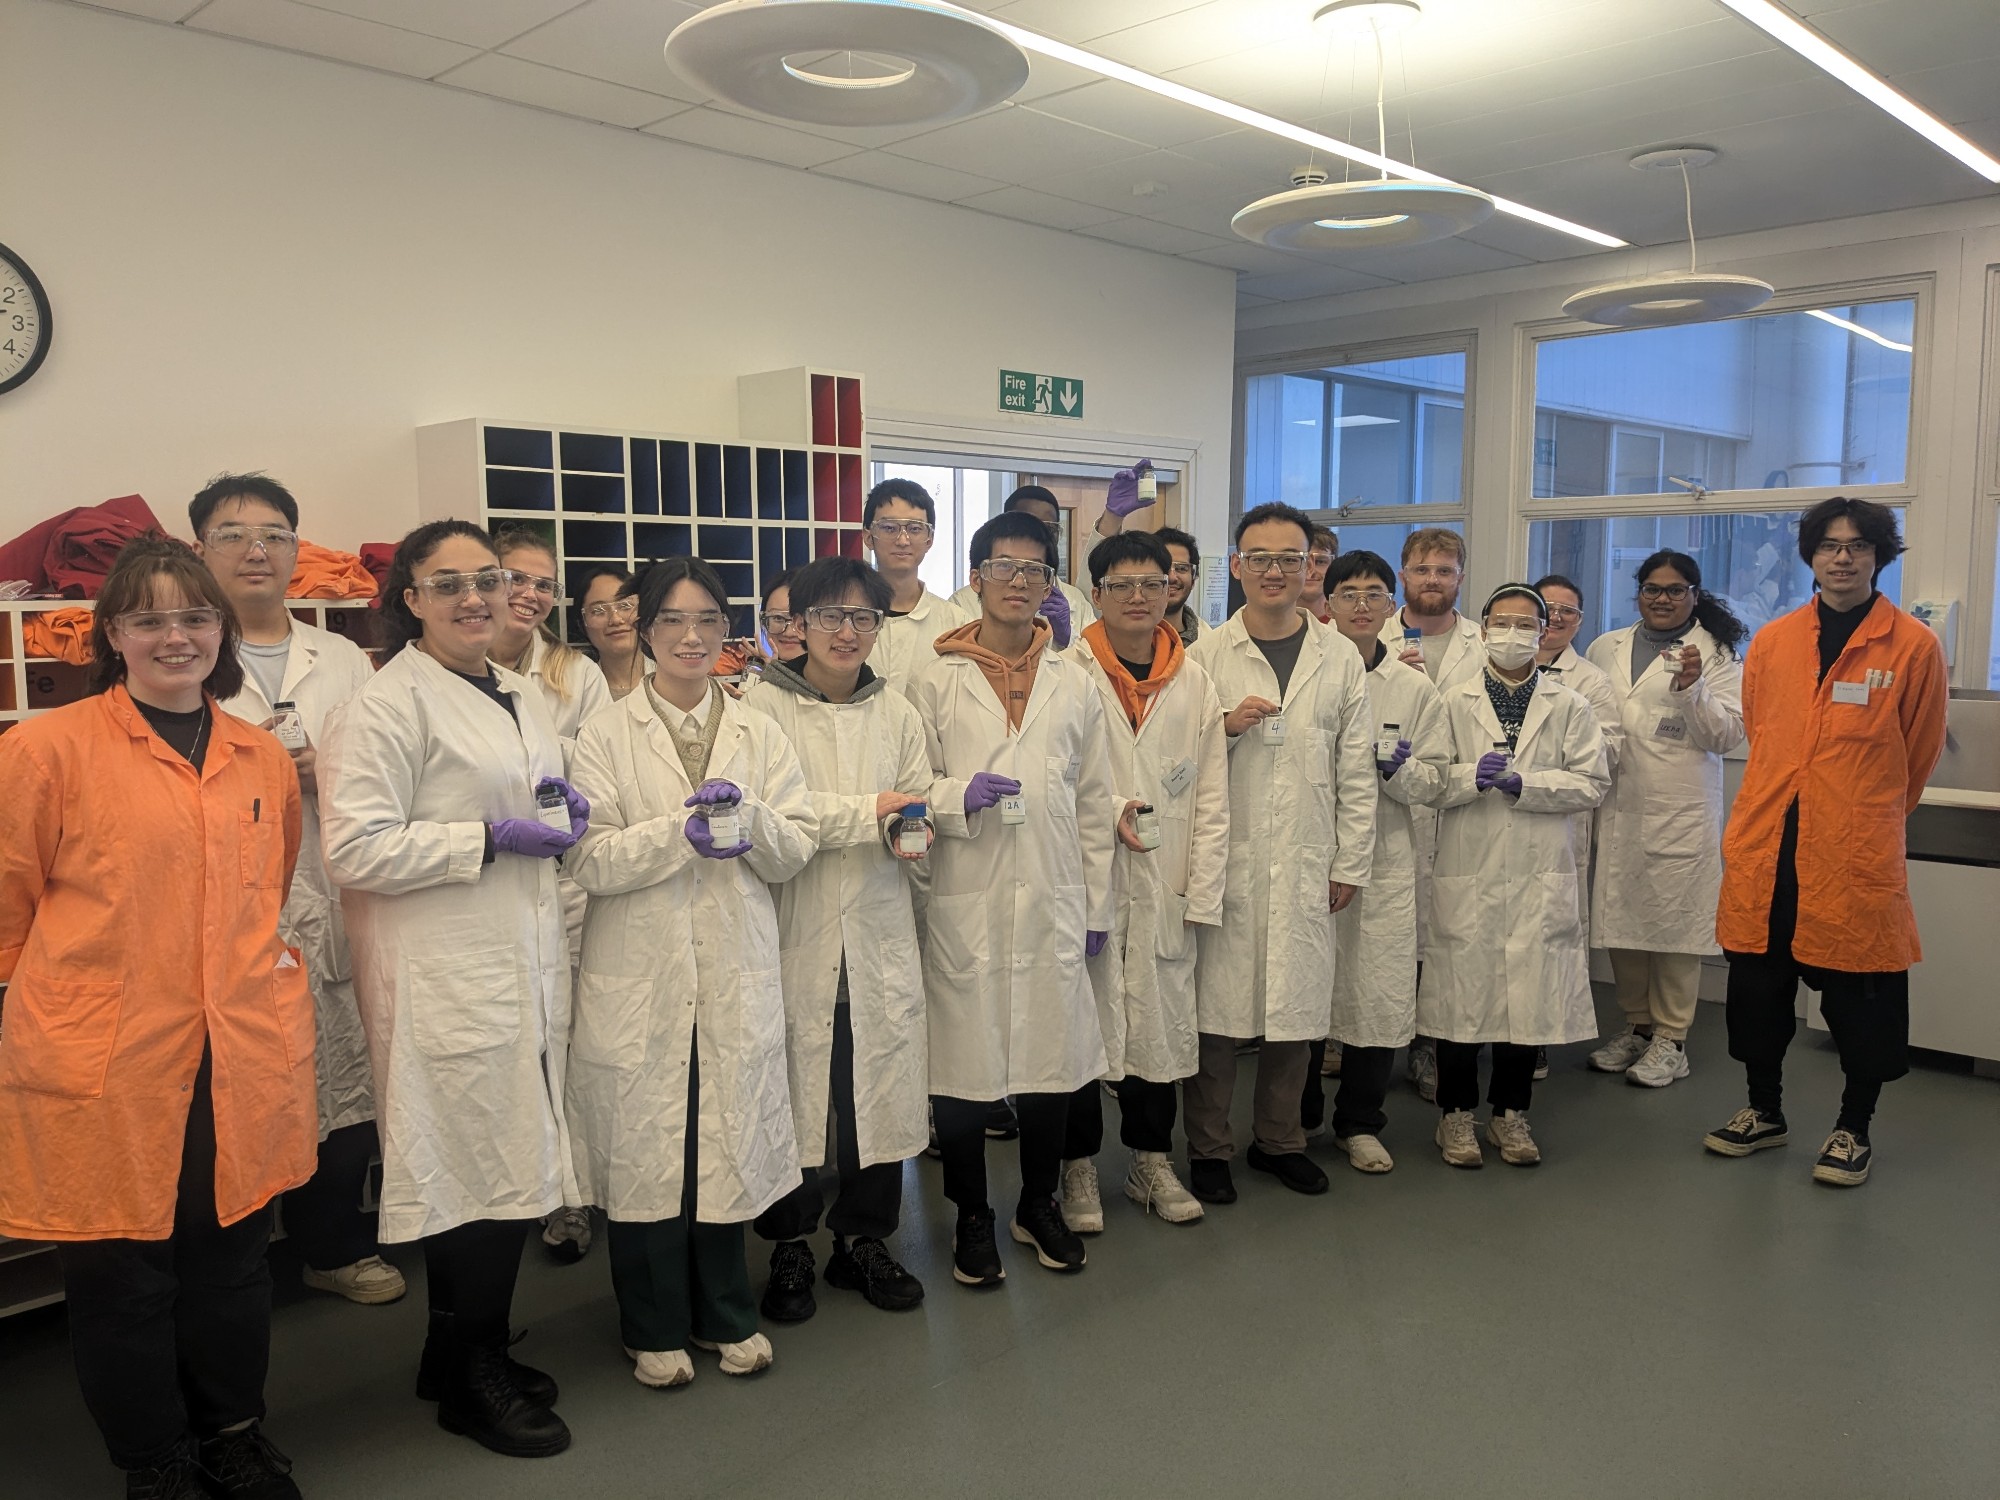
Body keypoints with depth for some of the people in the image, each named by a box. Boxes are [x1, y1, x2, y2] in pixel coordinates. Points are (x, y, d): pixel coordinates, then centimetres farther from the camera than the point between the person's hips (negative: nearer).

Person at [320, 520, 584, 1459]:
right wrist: (492, 839, -17)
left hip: (526, 969, 8)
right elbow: (356, 848, -17)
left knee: (515, 1162, 13)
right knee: (477, 1168, 1)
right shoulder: (386, 705, -10)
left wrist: (563, 815, 6)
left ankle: (471, 1357, 31)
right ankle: (470, 1381, 20)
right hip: (448, 982, -8)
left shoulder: (527, 699, 15)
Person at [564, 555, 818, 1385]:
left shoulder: (759, 733, 10)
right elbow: (590, 861, -8)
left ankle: (725, 1315, 28)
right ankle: (655, 1327, 24)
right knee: (645, 1146, 5)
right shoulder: (607, 734, 1)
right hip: (640, 976, -2)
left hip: (736, 975, 2)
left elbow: (796, 849, 4)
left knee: (730, 1140, 9)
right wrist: (681, 832, -21)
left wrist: (750, 819, -16)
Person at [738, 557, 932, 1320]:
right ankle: (789, 1247, 22)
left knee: (880, 1083, 8)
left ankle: (864, 1237, 27)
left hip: (878, 935, 4)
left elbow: (919, 809, 14)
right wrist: (864, 812, -13)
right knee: (791, 1088, 3)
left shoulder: (896, 713, 12)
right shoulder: (761, 707, -3)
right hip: (795, 932, -4)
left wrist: (911, 833, -10)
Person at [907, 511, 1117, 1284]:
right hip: (965, 903, -2)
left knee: (1051, 1058, 9)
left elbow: (1094, 801, 10)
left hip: (1052, 902, 3)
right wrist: (957, 796, -18)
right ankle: (972, 1218, 23)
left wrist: (1097, 904, 8)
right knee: (963, 1062, 3)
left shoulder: (1074, 683, 10)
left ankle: (1039, 1205, 31)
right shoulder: (936, 681, 2)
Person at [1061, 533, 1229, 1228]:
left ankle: (1151, 1160, 28)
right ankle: (1078, 1167, 20)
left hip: (1163, 887, 4)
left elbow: (1210, 799, 8)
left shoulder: (1195, 683, 9)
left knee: (1160, 1020, 10)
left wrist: (1201, 892, 3)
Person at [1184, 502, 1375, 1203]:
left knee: (1295, 1010, 9)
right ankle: (1208, 1147, 17)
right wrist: (1224, 725, -15)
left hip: (1307, 868, 2)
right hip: (1226, 862, -2)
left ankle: (1279, 1139, 28)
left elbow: (1356, 774, 9)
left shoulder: (1342, 664, 8)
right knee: (1216, 1010, 0)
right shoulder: (1204, 657, 1)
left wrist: (1351, 862, 6)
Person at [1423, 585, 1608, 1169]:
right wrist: (1470, 777, -17)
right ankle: (1457, 1113, 17)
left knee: (1530, 990, 5)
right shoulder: (1454, 702, 6)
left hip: (1541, 873, 1)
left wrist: (1525, 784, -12)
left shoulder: (1569, 706, 8)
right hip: (1468, 869, -1)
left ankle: (1510, 1113, 22)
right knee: (1462, 989, 3)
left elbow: (1592, 782, 0)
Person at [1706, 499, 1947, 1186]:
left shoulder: (1914, 647, -3)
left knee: (1858, 997, 6)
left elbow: (1917, 757, 6)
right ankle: (1764, 1111, 30)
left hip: (1859, 858, -3)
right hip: (1765, 849, 4)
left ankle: (1854, 1129, 25)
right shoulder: (1772, 641, 6)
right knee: (1757, 986, 12)